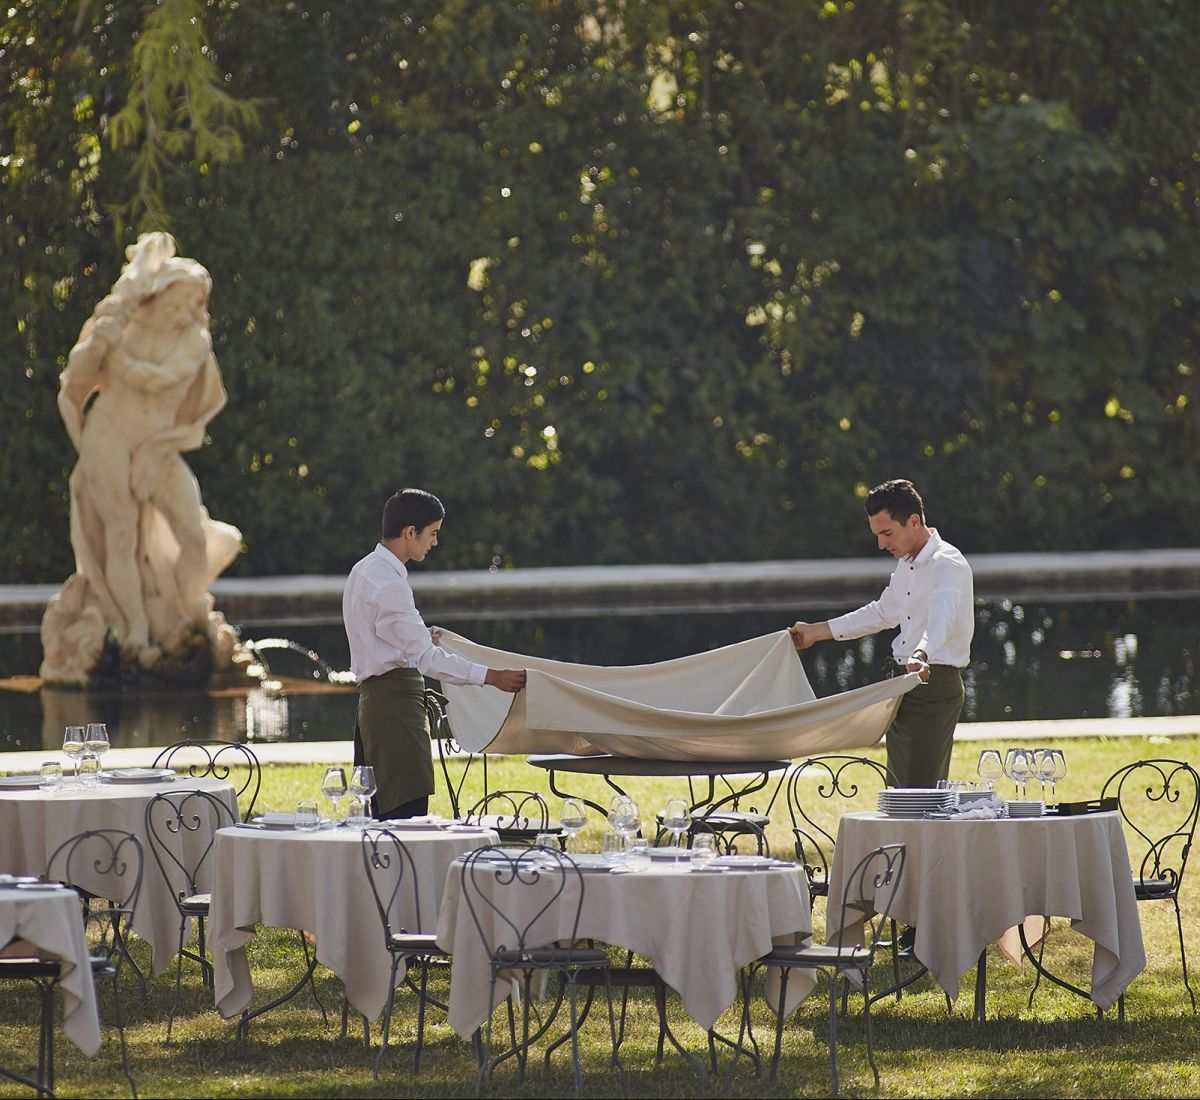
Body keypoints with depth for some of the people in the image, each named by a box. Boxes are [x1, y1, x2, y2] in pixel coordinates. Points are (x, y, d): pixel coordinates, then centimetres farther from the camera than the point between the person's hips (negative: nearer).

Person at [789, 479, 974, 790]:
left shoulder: (948, 565, -16)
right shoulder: (906, 565, 15)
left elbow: (940, 619, -34)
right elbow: (883, 612, 31)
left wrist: (920, 656, -54)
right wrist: (817, 632, 33)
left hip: (935, 685, -10)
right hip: (904, 688, 10)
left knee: (921, 790, -15)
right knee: (899, 787, 6)